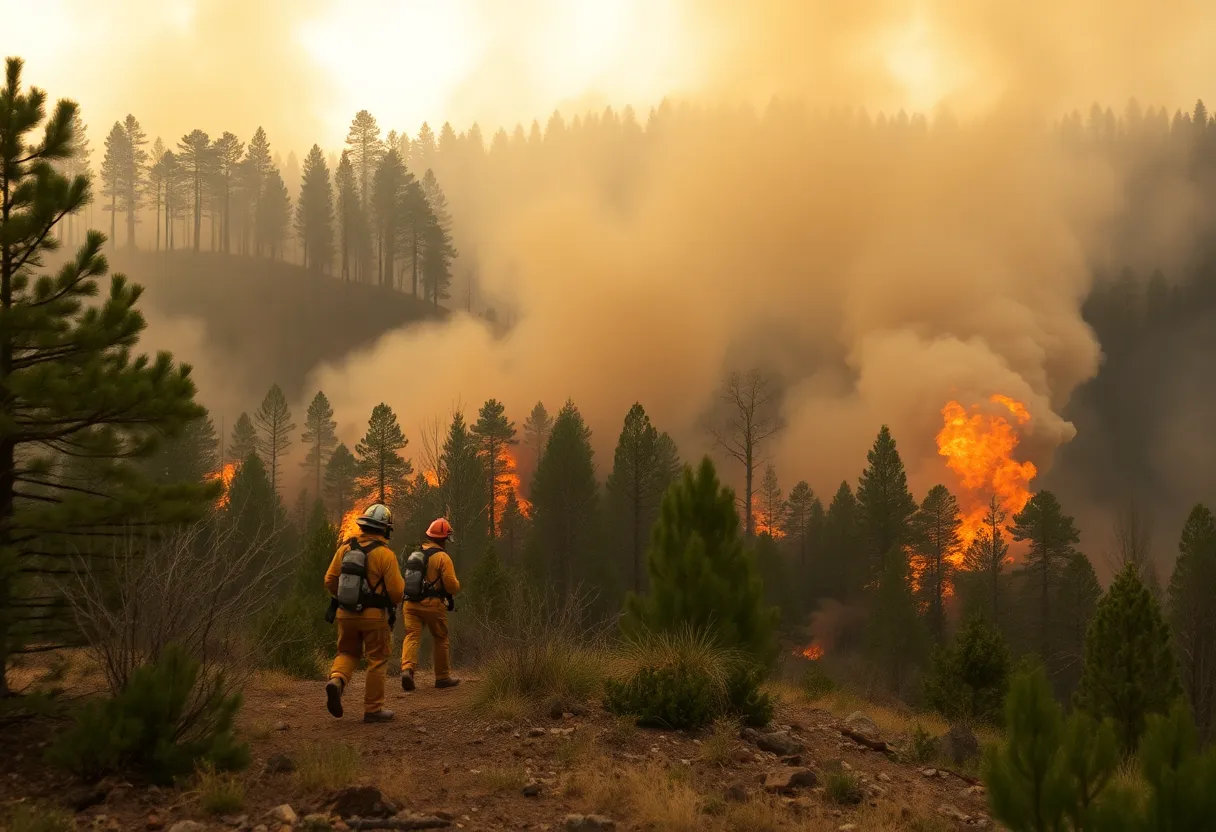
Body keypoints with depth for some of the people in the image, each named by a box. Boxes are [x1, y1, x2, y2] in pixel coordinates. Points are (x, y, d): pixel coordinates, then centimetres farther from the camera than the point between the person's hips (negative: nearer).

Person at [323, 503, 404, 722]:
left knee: (348, 653, 20)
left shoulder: (345, 548, 2)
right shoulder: (385, 554, -11)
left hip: (346, 614, 4)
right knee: (377, 661, 8)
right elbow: (396, 591, -12)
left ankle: (336, 680, -8)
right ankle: (373, 709, 11)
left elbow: (330, 581, 5)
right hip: (375, 615, -4)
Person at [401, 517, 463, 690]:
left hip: (411, 603, 4)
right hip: (433, 604, -4)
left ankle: (407, 668, -27)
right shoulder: (442, 557, -9)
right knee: (441, 640, 11)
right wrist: (457, 585, 9)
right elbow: (452, 586, -14)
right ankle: (443, 677, 20)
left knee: (412, 636, -3)